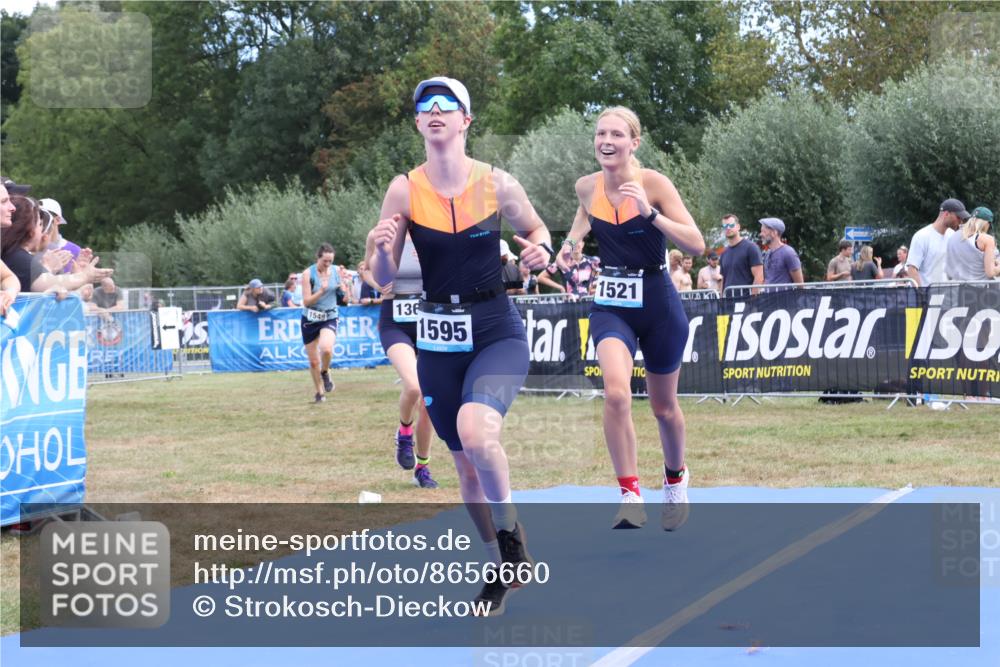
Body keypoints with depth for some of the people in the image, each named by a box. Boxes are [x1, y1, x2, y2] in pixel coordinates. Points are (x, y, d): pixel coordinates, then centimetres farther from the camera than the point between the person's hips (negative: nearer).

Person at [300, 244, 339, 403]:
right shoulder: (308, 274, -11)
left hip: (330, 318, 0)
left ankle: (325, 373, 1)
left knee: (326, 349, -30)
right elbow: (306, 302, -13)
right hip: (310, 319, 0)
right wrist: (321, 291, -27)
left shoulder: (336, 272, -3)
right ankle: (319, 392, 28)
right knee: (313, 361, 6)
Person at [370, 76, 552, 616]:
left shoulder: (497, 183, -6)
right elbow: (383, 277, -2)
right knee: (466, 464, 10)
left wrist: (539, 251, -11)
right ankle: (504, 568, 32)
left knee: (476, 430, -29)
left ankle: (509, 528, -2)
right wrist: (384, 250, -24)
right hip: (438, 340, 3)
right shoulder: (404, 190, -4)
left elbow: (536, 230, 12)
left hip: (497, 332, -2)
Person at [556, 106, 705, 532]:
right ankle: (630, 497, -19)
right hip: (611, 305, 2)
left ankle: (675, 480, 44)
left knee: (664, 408, 14)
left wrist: (650, 212, -29)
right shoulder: (587, 187, -2)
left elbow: (697, 245, -19)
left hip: (658, 304, -2)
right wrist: (573, 239, 3)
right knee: (616, 392, -25)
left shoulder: (653, 183, -14)